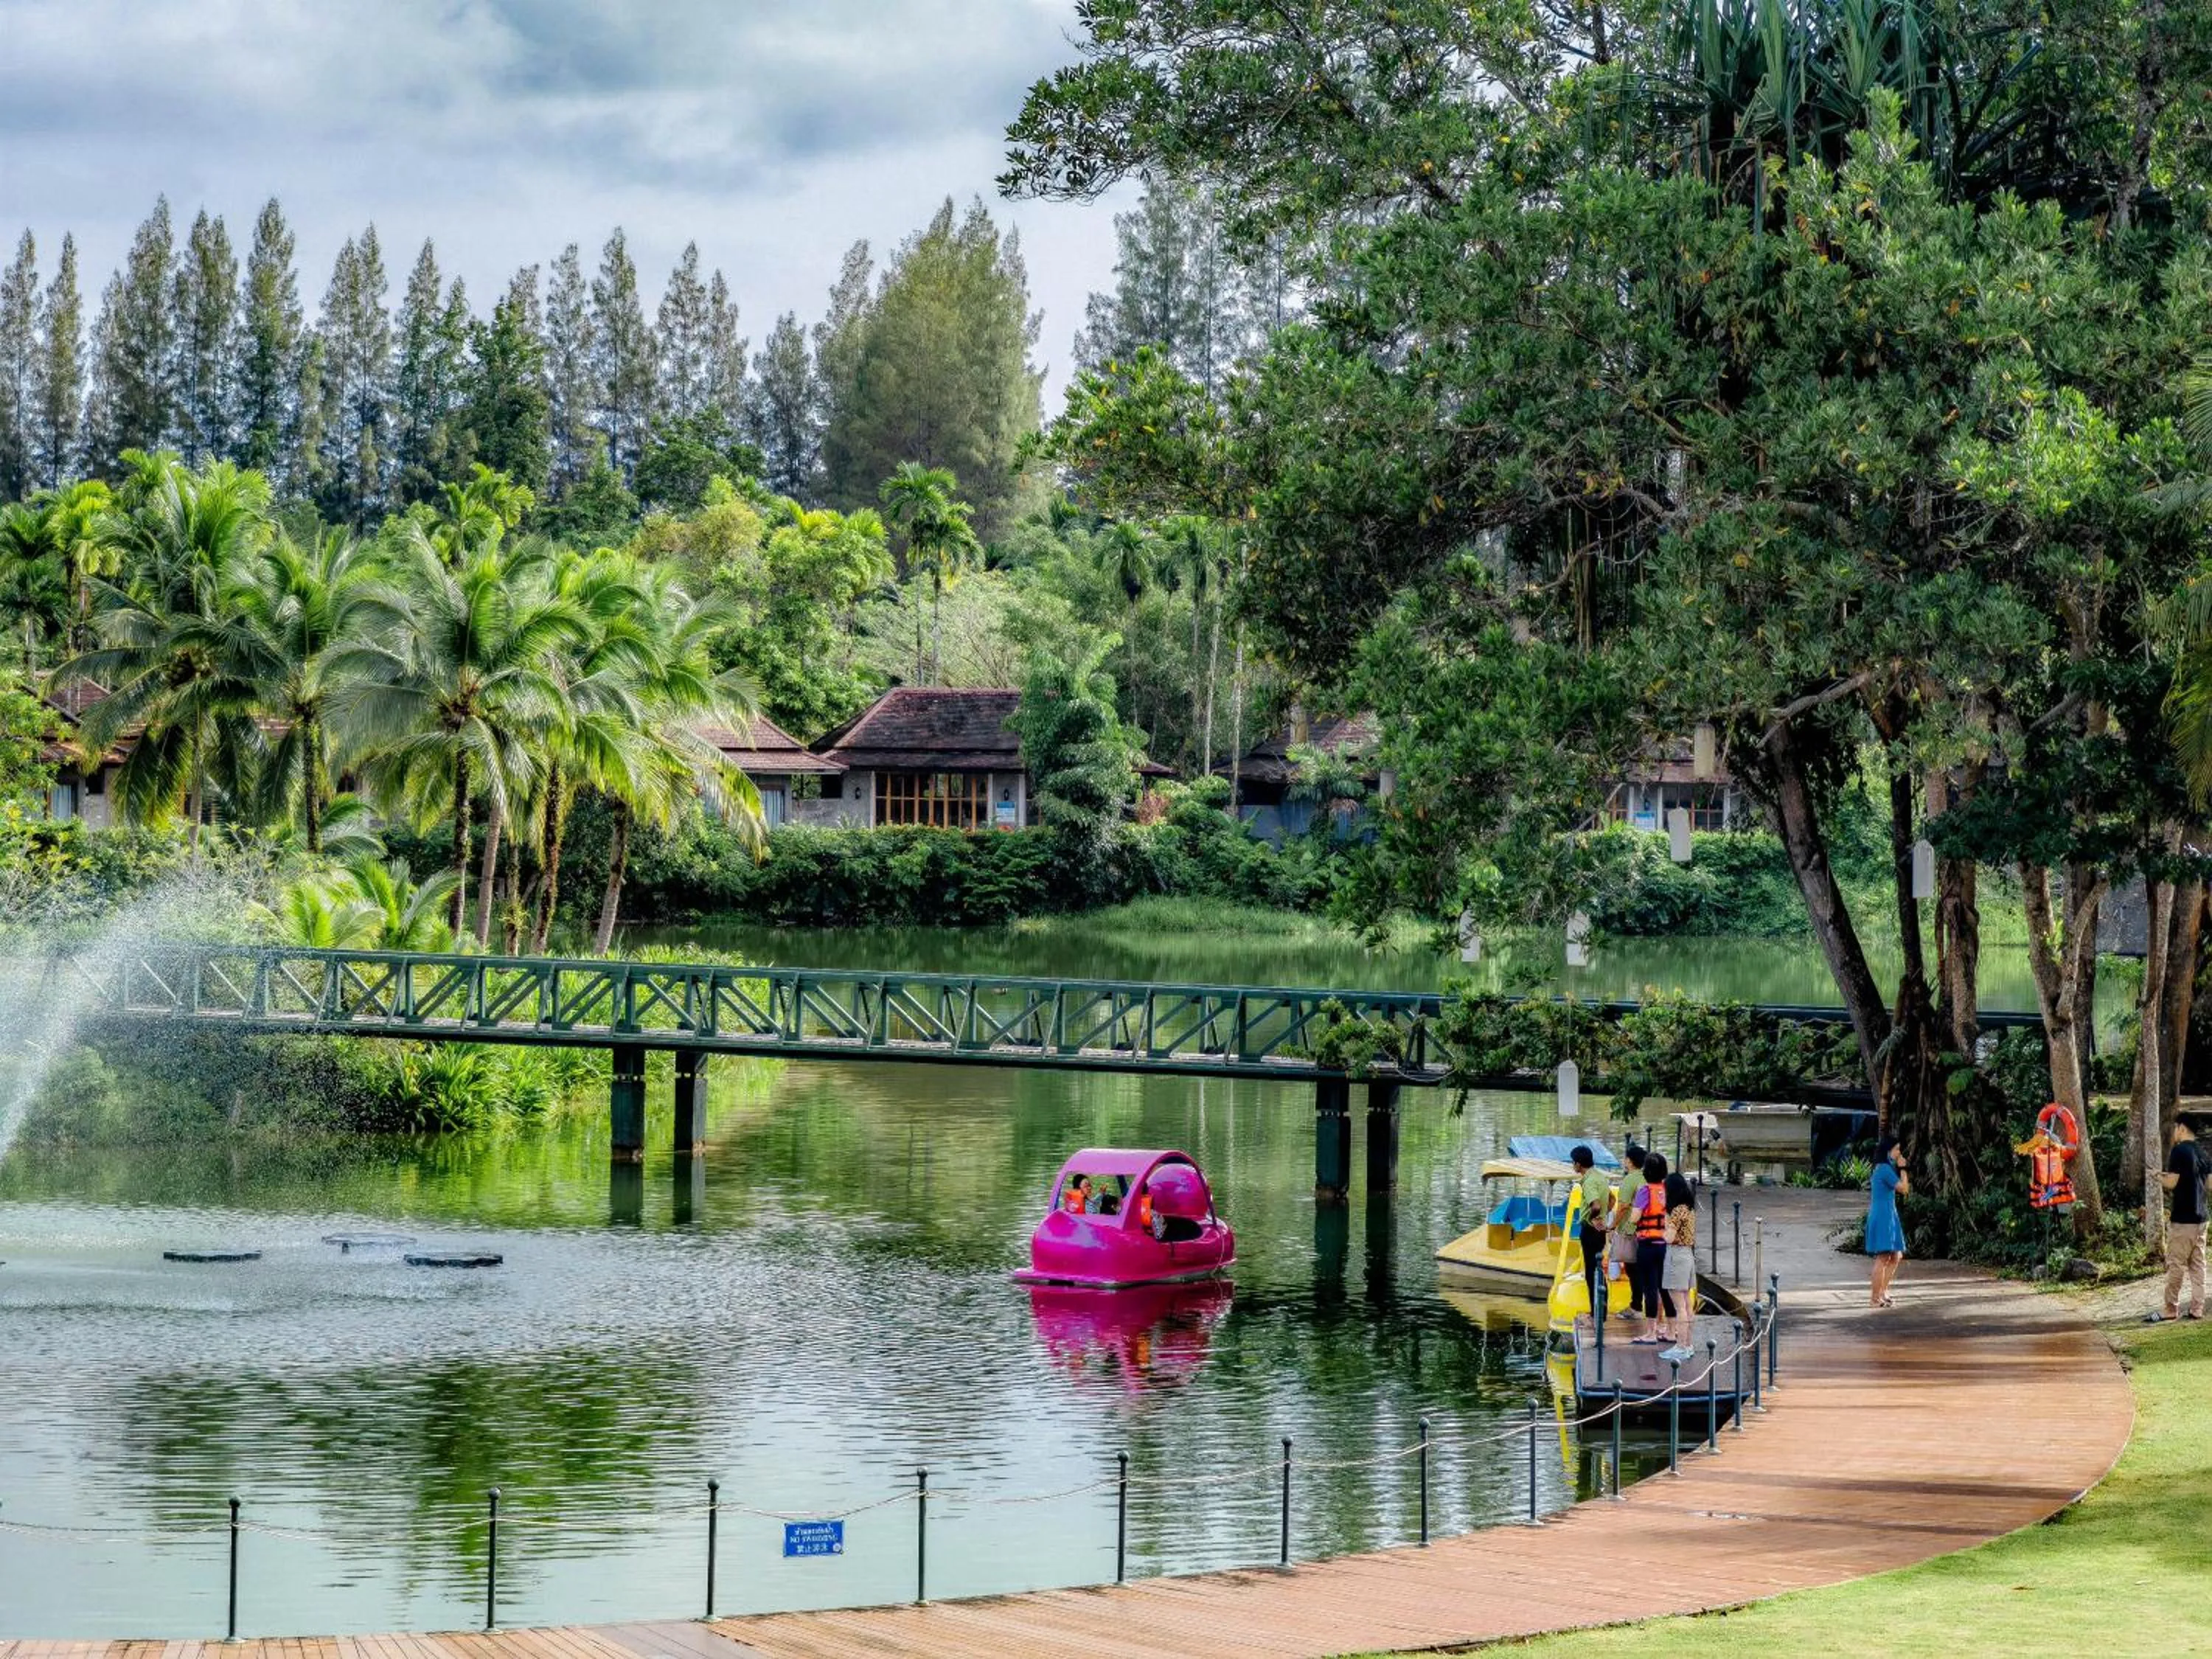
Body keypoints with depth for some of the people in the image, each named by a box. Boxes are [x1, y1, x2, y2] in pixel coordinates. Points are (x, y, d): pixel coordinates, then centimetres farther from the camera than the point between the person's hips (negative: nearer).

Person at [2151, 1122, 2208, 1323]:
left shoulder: (2179, 1150, -13)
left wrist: (2159, 1178, 5)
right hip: (2200, 1218, 7)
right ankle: (2197, 1310, 8)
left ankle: (2171, 1310, 0)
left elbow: (2171, 1183, -17)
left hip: (2181, 1219, -7)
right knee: (2197, 1265, 8)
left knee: (2176, 1265, -2)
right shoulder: (2203, 1153, 9)